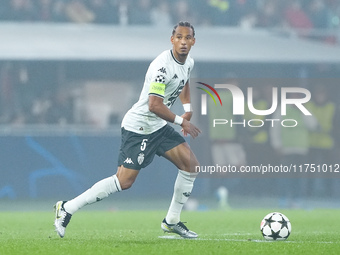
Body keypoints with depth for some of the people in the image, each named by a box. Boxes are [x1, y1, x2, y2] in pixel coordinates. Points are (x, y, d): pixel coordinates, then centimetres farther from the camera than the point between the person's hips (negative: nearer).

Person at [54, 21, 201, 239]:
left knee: (191, 165, 1)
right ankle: (67, 208, -6)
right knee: (124, 181, -14)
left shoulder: (189, 62, 6)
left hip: (159, 127, 9)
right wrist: (182, 122, -19)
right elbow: (154, 105, -29)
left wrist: (188, 107, 16)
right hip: (138, 128, -9)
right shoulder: (163, 65, -24)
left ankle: (172, 221, 13)